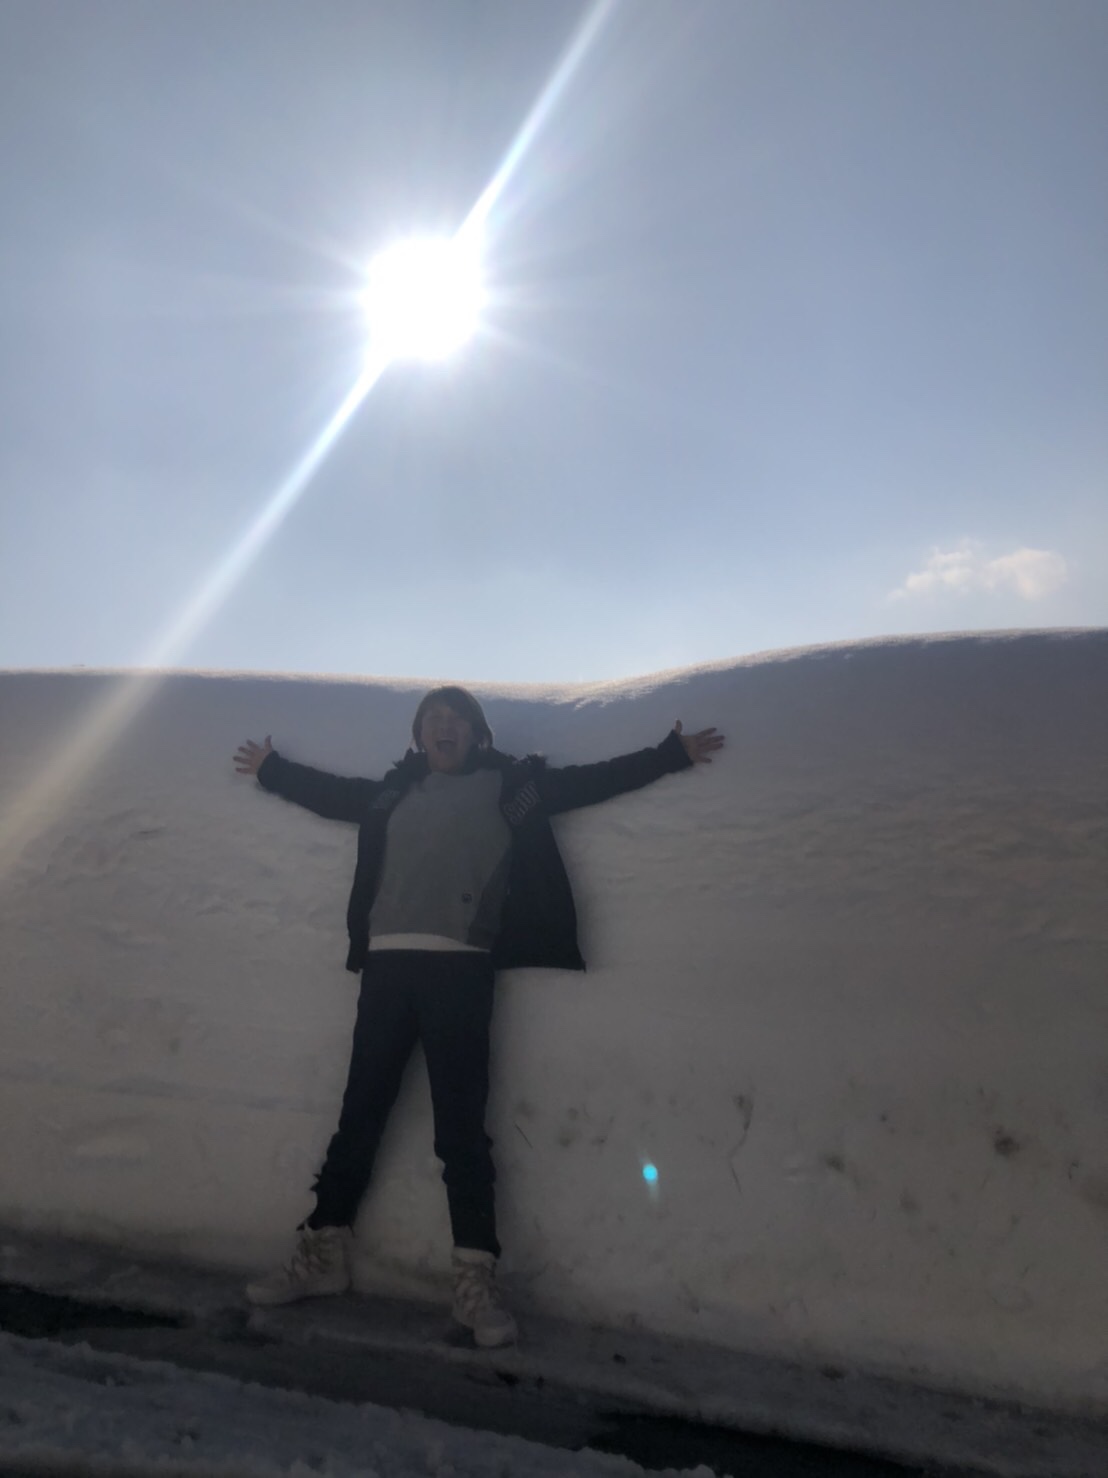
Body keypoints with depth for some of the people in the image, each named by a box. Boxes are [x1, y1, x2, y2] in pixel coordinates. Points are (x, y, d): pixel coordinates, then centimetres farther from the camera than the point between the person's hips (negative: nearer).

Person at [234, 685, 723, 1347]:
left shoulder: (509, 785, 10)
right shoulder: (392, 792, 18)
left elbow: (591, 781, 8)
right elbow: (332, 793, 32)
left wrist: (673, 752, 5)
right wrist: (272, 767, 44)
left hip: (460, 967, -3)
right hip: (389, 963, 3)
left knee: (462, 1125, -2)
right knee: (360, 1113, 9)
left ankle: (477, 1279, 5)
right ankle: (323, 1254, 23)